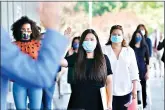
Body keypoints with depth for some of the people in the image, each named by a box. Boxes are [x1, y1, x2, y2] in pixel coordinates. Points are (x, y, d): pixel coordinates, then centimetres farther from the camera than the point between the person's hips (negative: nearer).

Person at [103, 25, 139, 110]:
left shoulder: (129, 51, 4)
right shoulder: (104, 50, -3)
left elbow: (134, 70, 5)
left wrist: (134, 88, 2)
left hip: (125, 90, 2)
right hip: (109, 90, -2)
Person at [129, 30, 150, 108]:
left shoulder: (145, 46, 2)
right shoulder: (131, 46, -4)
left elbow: (147, 60, 4)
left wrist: (148, 72, 0)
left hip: (143, 69, 2)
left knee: (143, 87, 7)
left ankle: (143, 103, 21)